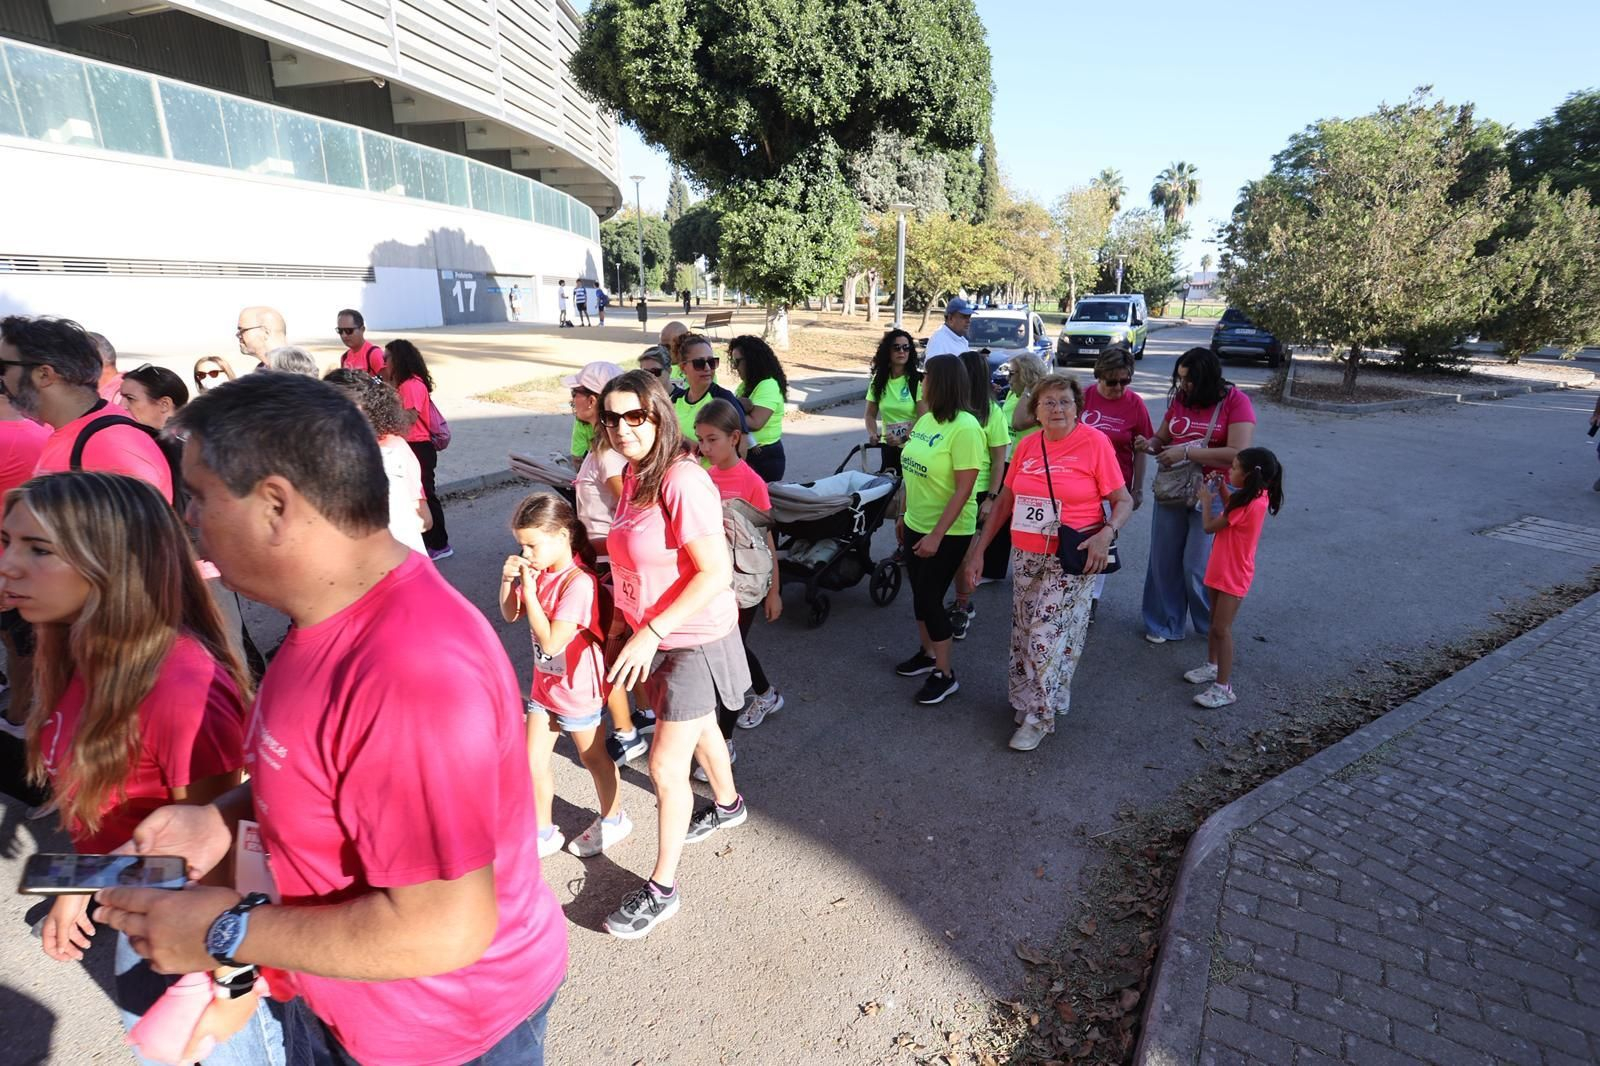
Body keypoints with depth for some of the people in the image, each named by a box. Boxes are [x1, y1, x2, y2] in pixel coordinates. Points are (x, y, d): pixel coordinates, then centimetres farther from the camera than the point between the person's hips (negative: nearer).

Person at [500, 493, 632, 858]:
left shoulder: (579, 583, -28)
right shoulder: (540, 572, -3)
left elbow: (551, 642, -30)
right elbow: (510, 614, 9)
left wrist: (529, 591, -28)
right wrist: (507, 580, -9)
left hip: (577, 690, -7)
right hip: (545, 684, 8)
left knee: (593, 757, 14)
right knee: (533, 761, 13)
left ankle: (613, 819, 37)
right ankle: (544, 832, 31)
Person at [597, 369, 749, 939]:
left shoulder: (683, 480, -25)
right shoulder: (634, 476, 2)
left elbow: (715, 573, -28)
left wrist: (650, 633, -26)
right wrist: (620, 624, 10)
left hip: (694, 640, -8)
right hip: (649, 637, 8)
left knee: (665, 766, 0)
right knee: (699, 727, 28)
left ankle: (661, 888, 21)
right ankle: (727, 805, 54)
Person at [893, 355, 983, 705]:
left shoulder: (965, 427, -20)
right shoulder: (925, 420, 2)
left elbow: (963, 489, -21)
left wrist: (936, 535, -22)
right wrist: (904, 515, 16)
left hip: (947, 532, -7)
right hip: (917, 525, 7)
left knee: (930, 599, 0)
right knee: (920, 594, 17)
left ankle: (945, 675, 17)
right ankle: (927, 654, 38)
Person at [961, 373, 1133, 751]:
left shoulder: (1095, 442, -9)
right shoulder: (1026, 446, 4)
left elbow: (1123, 501, -5)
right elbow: (1004, 502, 9)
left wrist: (1106, 534, -24)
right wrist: (978, 549, 6)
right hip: (1025, 556, 5)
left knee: (1048, 636, -4)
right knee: (1023, 633, 13)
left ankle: (1039, 717, 12)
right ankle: (1024, 699, 31)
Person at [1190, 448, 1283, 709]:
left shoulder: (1249, 505, -27)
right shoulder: (1257, 497, 0)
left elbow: (1210, 526, -20)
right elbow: (1230, 511, 17)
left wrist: (1206, 499, -4)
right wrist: (1221, 488, 5)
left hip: (1233, 575, -9)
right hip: (1221, 569, 9)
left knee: (1222, 629, -6)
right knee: (1215, 622, 21)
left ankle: (1224, 688, -1)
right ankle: (1212, 665, 37)